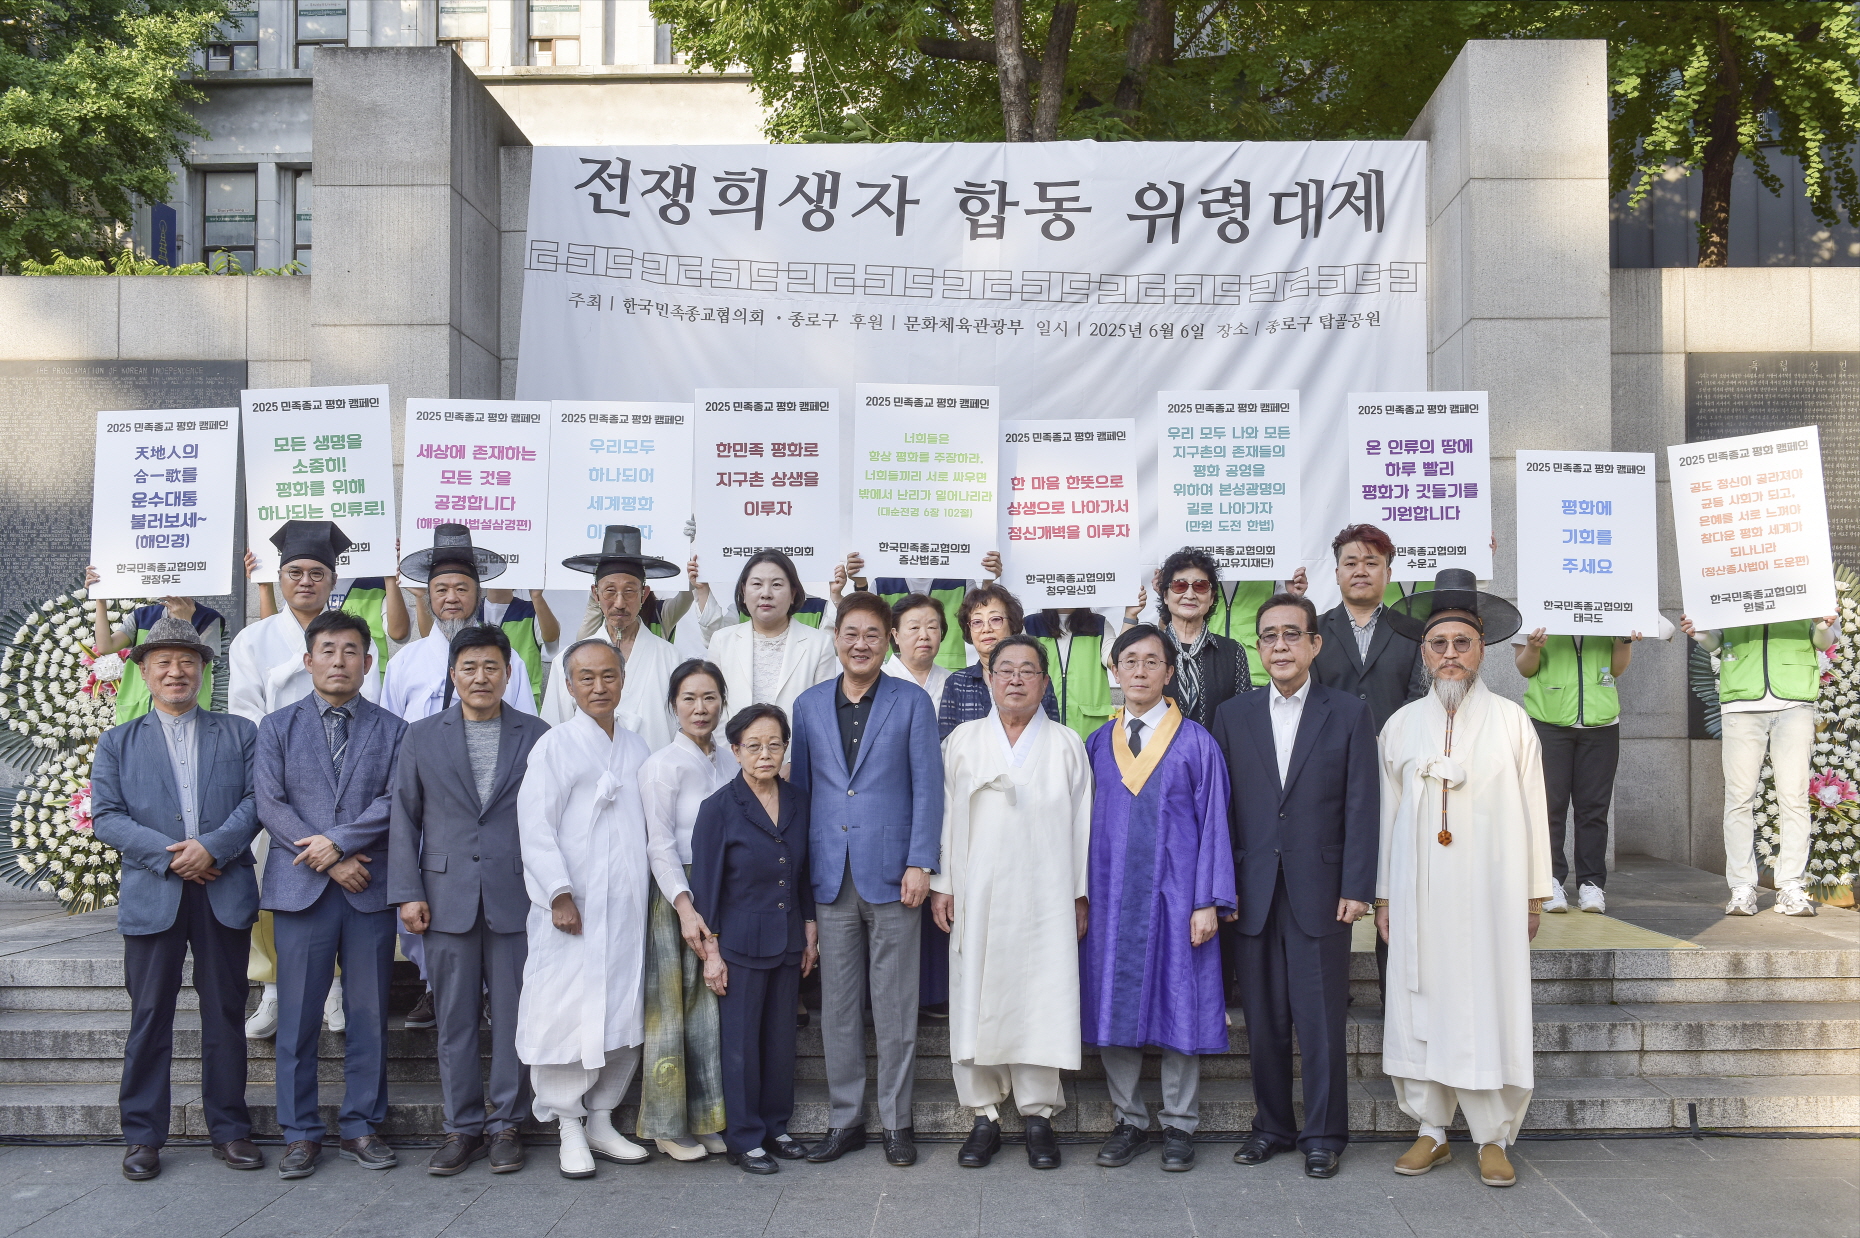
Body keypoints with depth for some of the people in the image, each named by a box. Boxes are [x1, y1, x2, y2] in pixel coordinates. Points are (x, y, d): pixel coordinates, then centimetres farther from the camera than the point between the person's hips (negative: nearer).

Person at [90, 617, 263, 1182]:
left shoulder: (240, 733, 12)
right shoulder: (118, 742, 12)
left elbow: (257, 799, 0)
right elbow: (106, 817, 1)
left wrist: (212, 847, -15)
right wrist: (168, 856, -12)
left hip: (224, 892, 0)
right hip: (152, 896, 0)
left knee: (226, 1014, 6)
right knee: (149, 1018, 3)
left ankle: (229, 1130, 15)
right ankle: (142, 1136, 12)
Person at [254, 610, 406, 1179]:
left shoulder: (392, 731, 9)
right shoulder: (277, 727, 9)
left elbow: (396, 802, -2)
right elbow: (271, 805, -1)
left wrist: (338, 841, -12)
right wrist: (332, 865, -8)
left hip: (371, 889, 1)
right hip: (300, 890, 0)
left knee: (369, 1014, 5)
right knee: (298, 1017, 2)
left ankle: (361, 1127, 16)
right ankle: (300, 1133, 13)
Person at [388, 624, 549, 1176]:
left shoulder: (535, 736, 5)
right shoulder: (422, 737, 9)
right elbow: (404, 819, 8)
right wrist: (407, 892, 1)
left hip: (516, 900, -1)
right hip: (447, 900, 1)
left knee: (512, 1017, 4)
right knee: (454, 1020, 6)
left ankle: (505, 1125, 16)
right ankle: (462, 1127, 17)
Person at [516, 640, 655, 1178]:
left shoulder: (637, 750, 14)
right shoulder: (554, 746, -2)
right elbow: (535, 827, -8)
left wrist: (649, 893, 12)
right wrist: (559, 894, -15)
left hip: (627, 910, 5)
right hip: (572, 911, -5)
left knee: (623, 1016, 8)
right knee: (569, 1015, -5)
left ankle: (602, 1121, 21)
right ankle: (570, 1129, 9)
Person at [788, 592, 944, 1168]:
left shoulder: (912, 703, 2)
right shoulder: (809, 705, 10)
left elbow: (927, 789, -1)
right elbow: (800, 787, 13)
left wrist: (919, 863, -9)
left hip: (891, 875, -3)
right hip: (831, 877, 3)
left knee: (895, 1007, 3)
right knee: (838, 1006, 8)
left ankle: (897, 1121, 14)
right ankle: (845, 1120, 18)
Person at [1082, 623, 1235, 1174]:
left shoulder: (1196, 743, 0)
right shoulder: (1097, 745, 8)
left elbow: (1213, 823, -2)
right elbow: (1085, 821, 10)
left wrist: (1209, 901, -9)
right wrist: (1080, 897, 3)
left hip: (1175, 895, -3)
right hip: (1111, 896, 3)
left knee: (1178, 1005, 2)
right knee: (1115, 1006, 5)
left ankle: (1179, 1126, 14)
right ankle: (1129, 1121, 19)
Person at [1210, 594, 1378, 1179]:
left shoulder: (1349, 714, 2)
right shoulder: (1233, 715, 8)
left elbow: (1362, 807, -1)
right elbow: (1220, 807, 7)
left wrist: (1356, 888, -7)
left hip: (1320, 894, -2)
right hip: (1254, 895, 2)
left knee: (1322, 1023, 2)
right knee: (1264, 1022, 9)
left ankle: (1323, 1135, 15)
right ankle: (1271, 1125, 23)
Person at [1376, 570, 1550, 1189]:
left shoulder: (1511, 721, 5)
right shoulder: (1401, 725, 9)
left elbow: (1532, 810, 5)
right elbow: (1388, 812, 10)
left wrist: (1534, 894, 3)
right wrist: (1382, 896, 9)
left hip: (1490, 891, -1)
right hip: (1418, 892, 2)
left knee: (1492, 1005, -1)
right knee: (1420, 1003, 3)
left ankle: (1493, 1139, 10)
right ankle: (1431, 1131, 15)